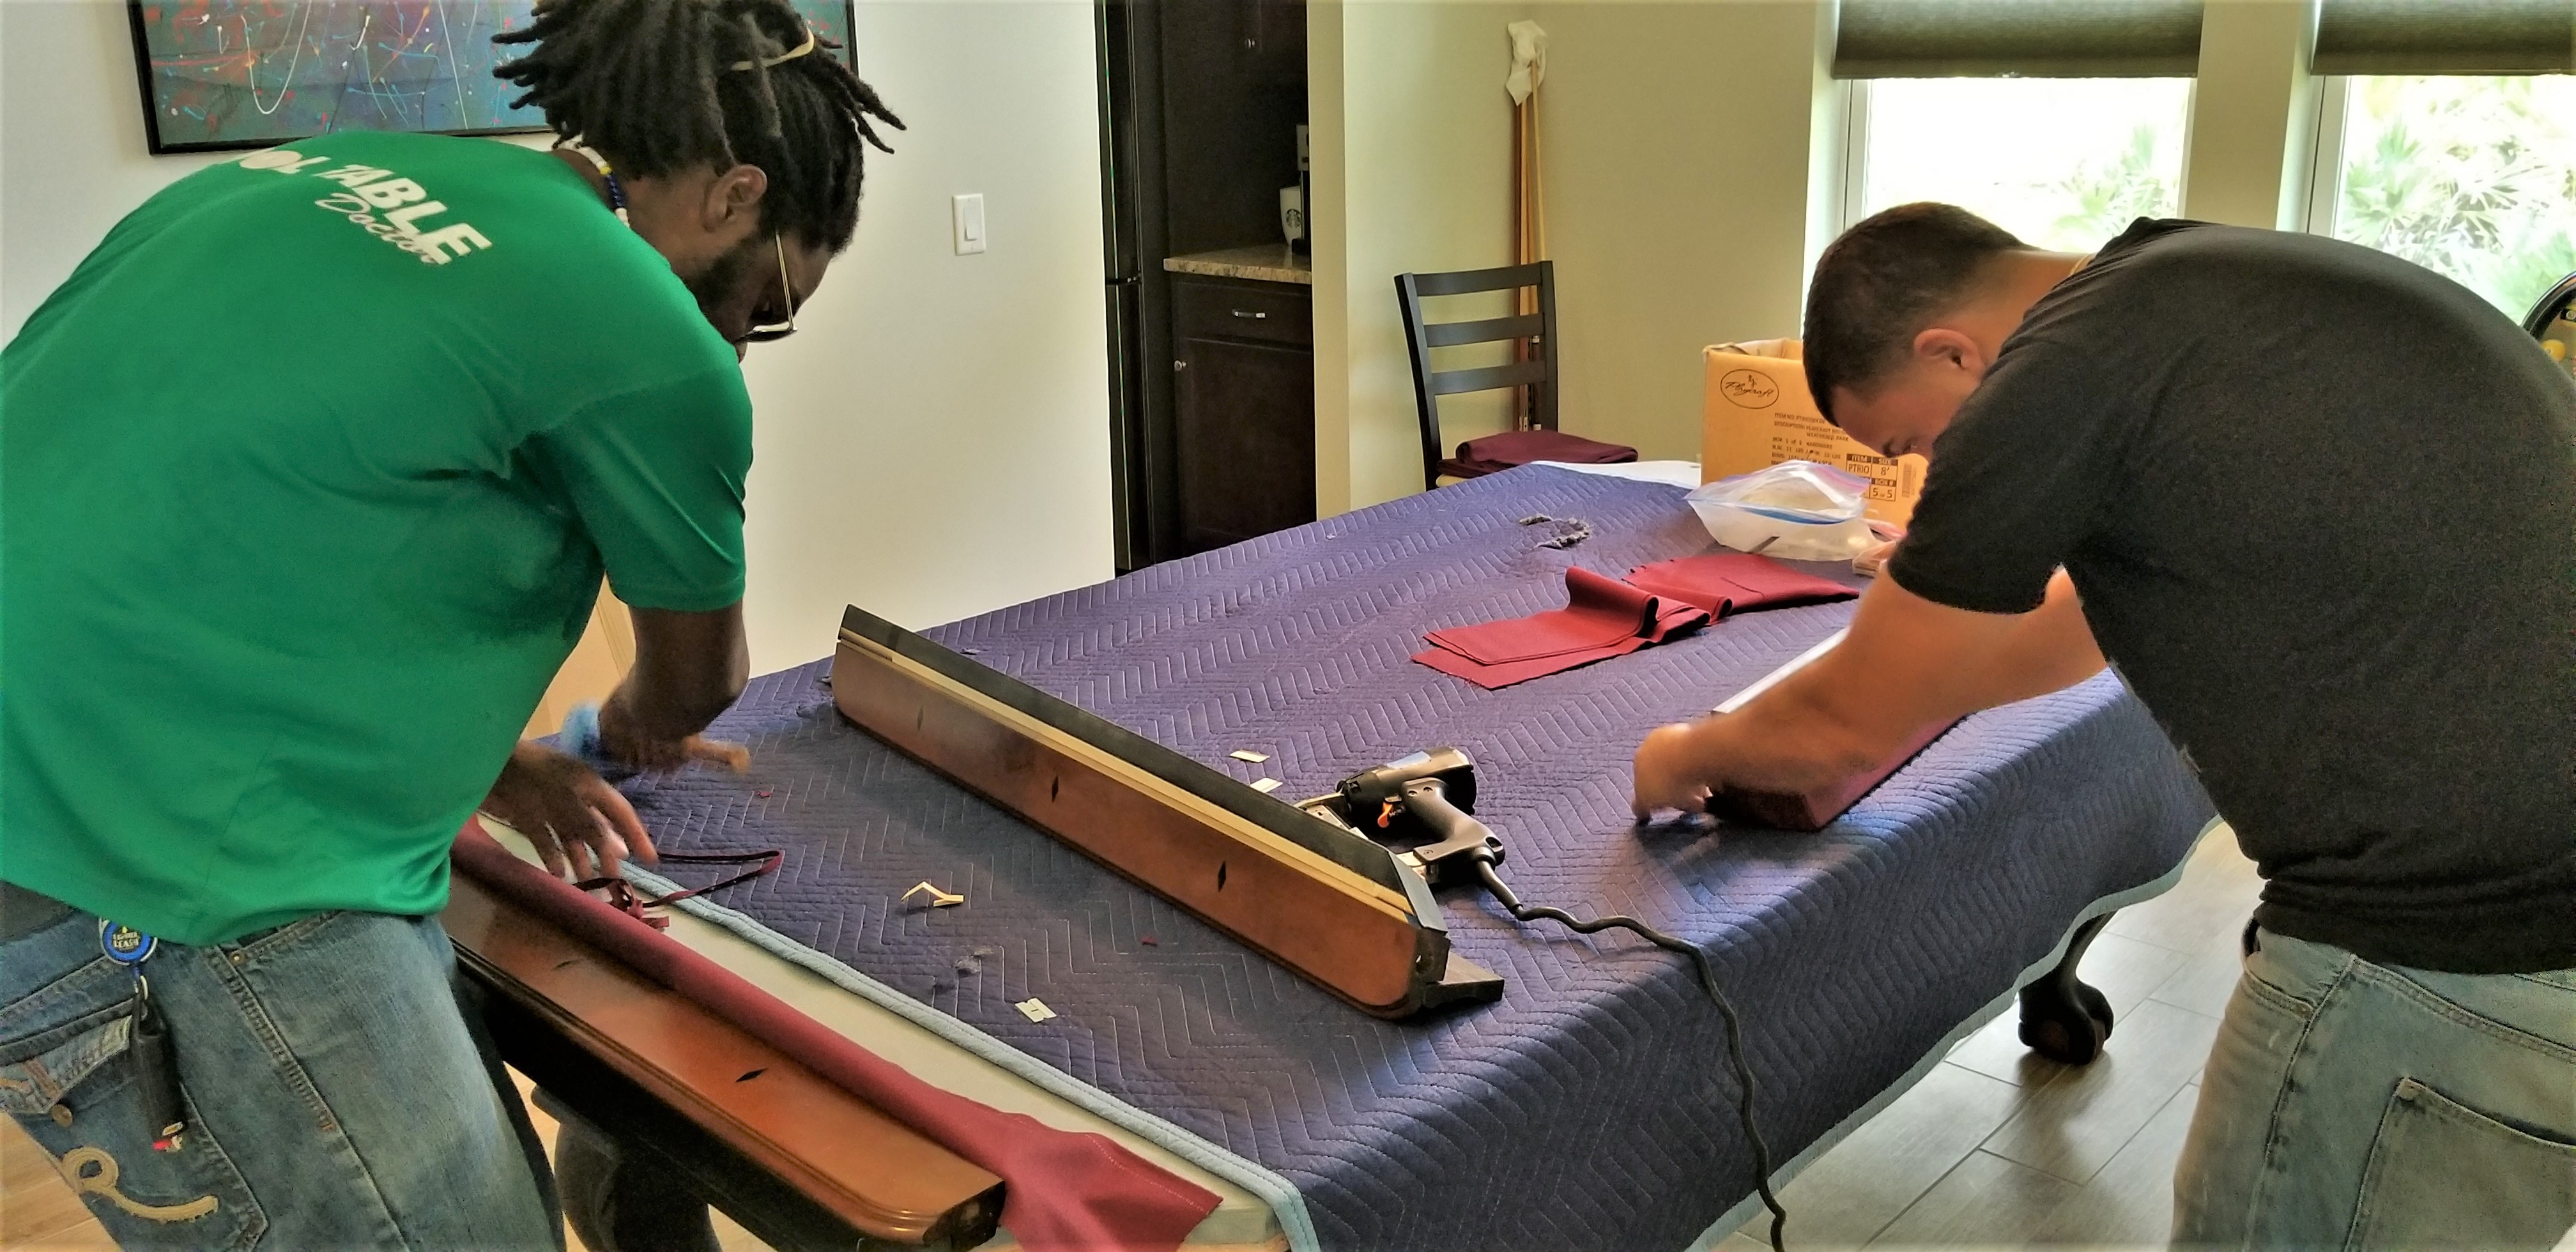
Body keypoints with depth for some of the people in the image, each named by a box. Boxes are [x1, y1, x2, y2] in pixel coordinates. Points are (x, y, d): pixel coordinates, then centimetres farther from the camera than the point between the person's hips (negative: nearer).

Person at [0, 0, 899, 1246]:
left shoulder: (322, 169, 10)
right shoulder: (649, 341, -12)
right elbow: (695, 679, 7)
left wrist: (488, 758, 21)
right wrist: (628, 734, 30)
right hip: (166, 914, -9)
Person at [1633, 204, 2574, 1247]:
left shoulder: (2059, 378, -15)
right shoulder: (2196, 302, 12)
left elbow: (1846, 728, -2)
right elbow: (2082, 618, 27)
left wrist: (1688, 759, 17)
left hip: (2456, 956, -9)